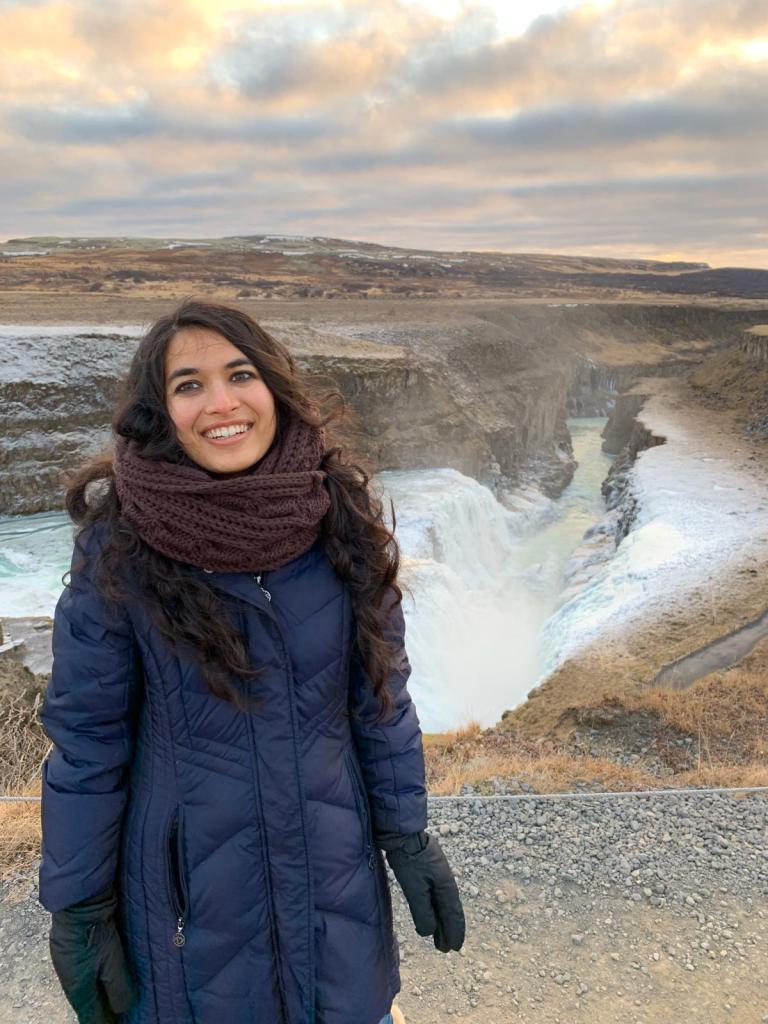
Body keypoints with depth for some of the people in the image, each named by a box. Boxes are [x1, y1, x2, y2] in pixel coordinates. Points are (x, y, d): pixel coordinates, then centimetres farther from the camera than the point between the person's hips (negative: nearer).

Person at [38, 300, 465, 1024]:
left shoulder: (341, 519, -11)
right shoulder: (120, 546, -17)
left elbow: (380, 692, -2)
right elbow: (85, 739, -8)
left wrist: (409, 838, 1)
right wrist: (77, 909, -3)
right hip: (191, 893, -1)